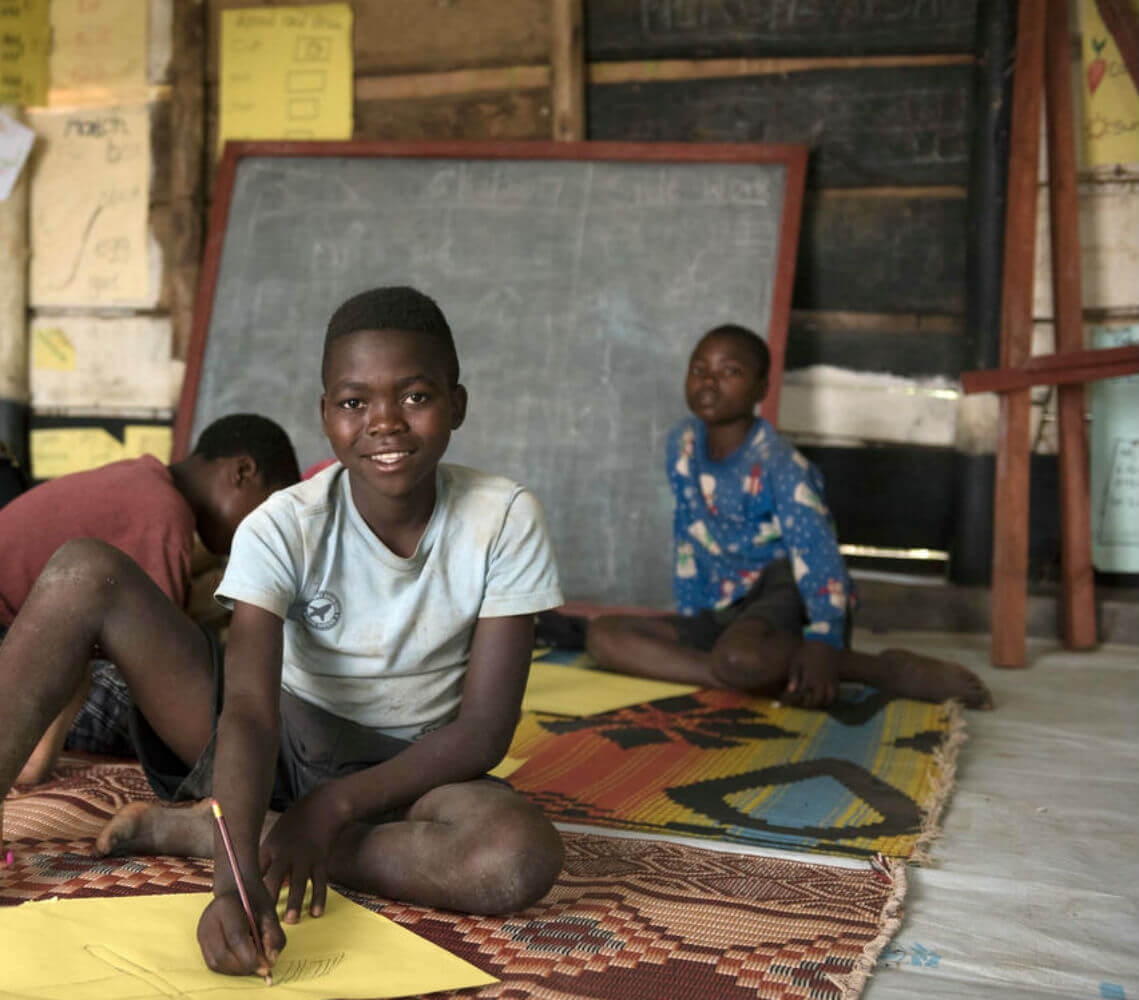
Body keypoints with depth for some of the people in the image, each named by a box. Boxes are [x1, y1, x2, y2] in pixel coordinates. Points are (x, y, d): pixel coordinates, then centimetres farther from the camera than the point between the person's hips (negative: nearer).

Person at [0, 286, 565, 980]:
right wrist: (237, 879, -44)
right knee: (87, 574, -19)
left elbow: (485, 731, -14)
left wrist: (331, 806, -24)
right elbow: (250, 708, -27)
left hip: (406, 768, 1)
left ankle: (190, 829, -23)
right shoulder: (282, 529, -15)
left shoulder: (506, 520, -14)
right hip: (281, 743, 0)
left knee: (525, 857, -37)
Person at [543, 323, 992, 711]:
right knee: (604, 635, -13)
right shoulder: (683, 444, 5)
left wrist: (823, 642, -40)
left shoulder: (775, 461, -15)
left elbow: (817, 553, -25)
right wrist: (687, 620, 11)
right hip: (725, 608, 8)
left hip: (786, 594, -7)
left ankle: (886, 670, -21)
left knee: (740, 658, -42)